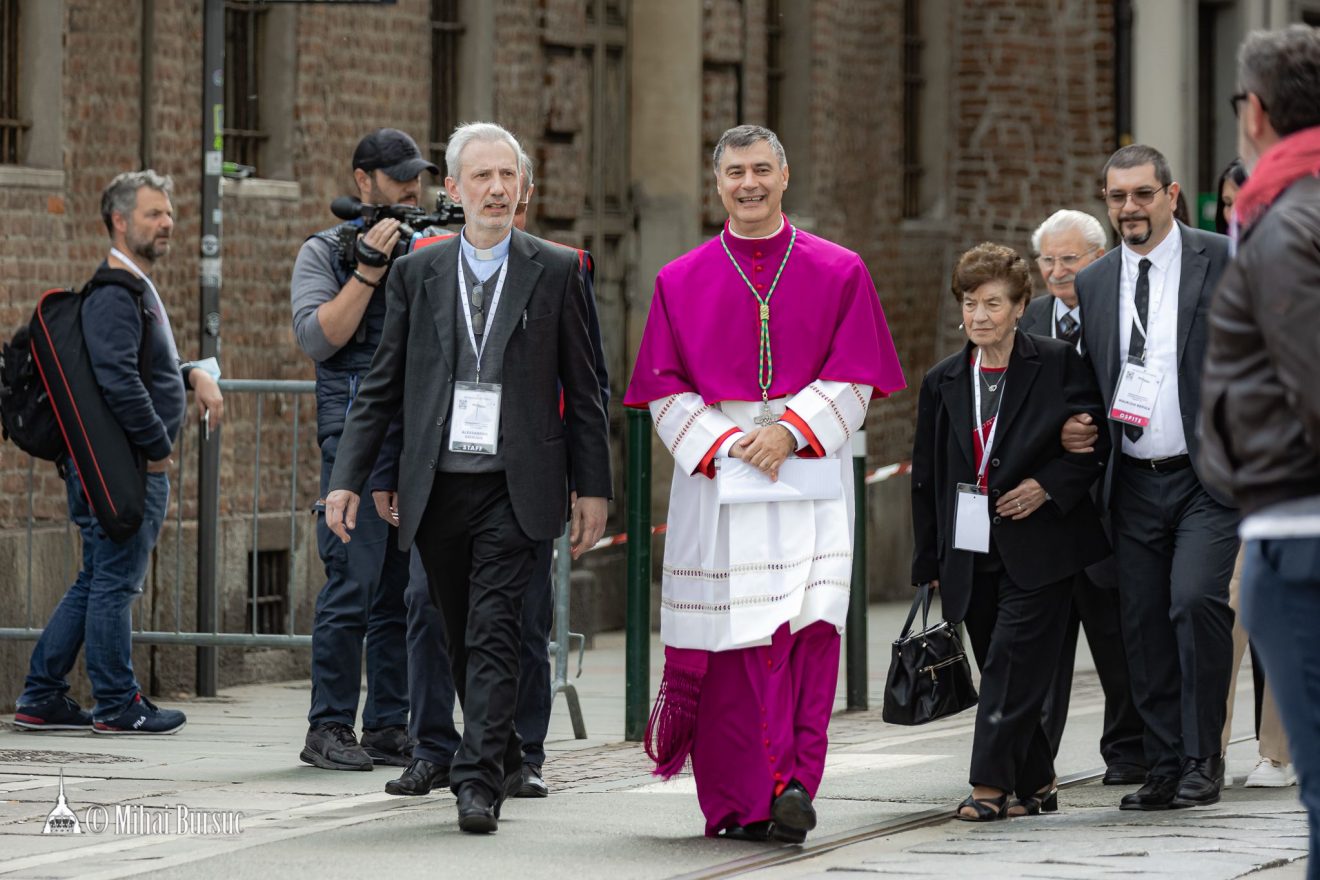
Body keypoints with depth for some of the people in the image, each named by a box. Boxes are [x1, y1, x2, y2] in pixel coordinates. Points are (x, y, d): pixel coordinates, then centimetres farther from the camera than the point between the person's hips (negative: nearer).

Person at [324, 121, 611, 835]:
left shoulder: (556, 272, 3)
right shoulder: (417, 274, 9)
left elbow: (583, 391, 5)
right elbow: (382, 388, 10)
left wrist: (592, 488, 0)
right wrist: (348, 478, 2)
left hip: (514, 488, -3)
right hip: (437, 487, 3)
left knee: (494, 635, -12)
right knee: (462, 640, 11)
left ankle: (478, 782, -15)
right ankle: (504, 757, 28)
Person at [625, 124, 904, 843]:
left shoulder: (839, 273, 8)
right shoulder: (681, 282, 10)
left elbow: (853, 380, 4)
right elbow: (666, 391, 5)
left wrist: (791, 431, -11)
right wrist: (725, 444, -10)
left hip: (809, 470, -1)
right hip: (714, 476, 1)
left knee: (810, 618, -17)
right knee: (727, 635, -3)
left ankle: (793, 783, -21)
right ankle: (736, 801, 4)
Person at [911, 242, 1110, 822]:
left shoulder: (1058, 365, -2)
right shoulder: (943, 382, 9)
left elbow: (1098, 442, 1)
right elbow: (927, 476, 13)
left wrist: (1049, 485, -14)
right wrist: (929, 562, 11)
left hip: (1037, 548, -4)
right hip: (971, 551, 4)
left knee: (1013, 661, -11)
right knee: (1002, 669, 6)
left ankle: (992, 784, -11)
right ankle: (1036, 783, 17)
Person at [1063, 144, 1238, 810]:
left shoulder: (1223, 263, -2)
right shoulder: (1093, 283, 12)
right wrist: (1074, 426, 2)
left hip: (1208, 476, -5)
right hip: (1133, 482, 5)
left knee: (1195, 599, -21)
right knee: (1145, 626, 4)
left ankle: (1203, 761, -9)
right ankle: (1164, 771, 13)